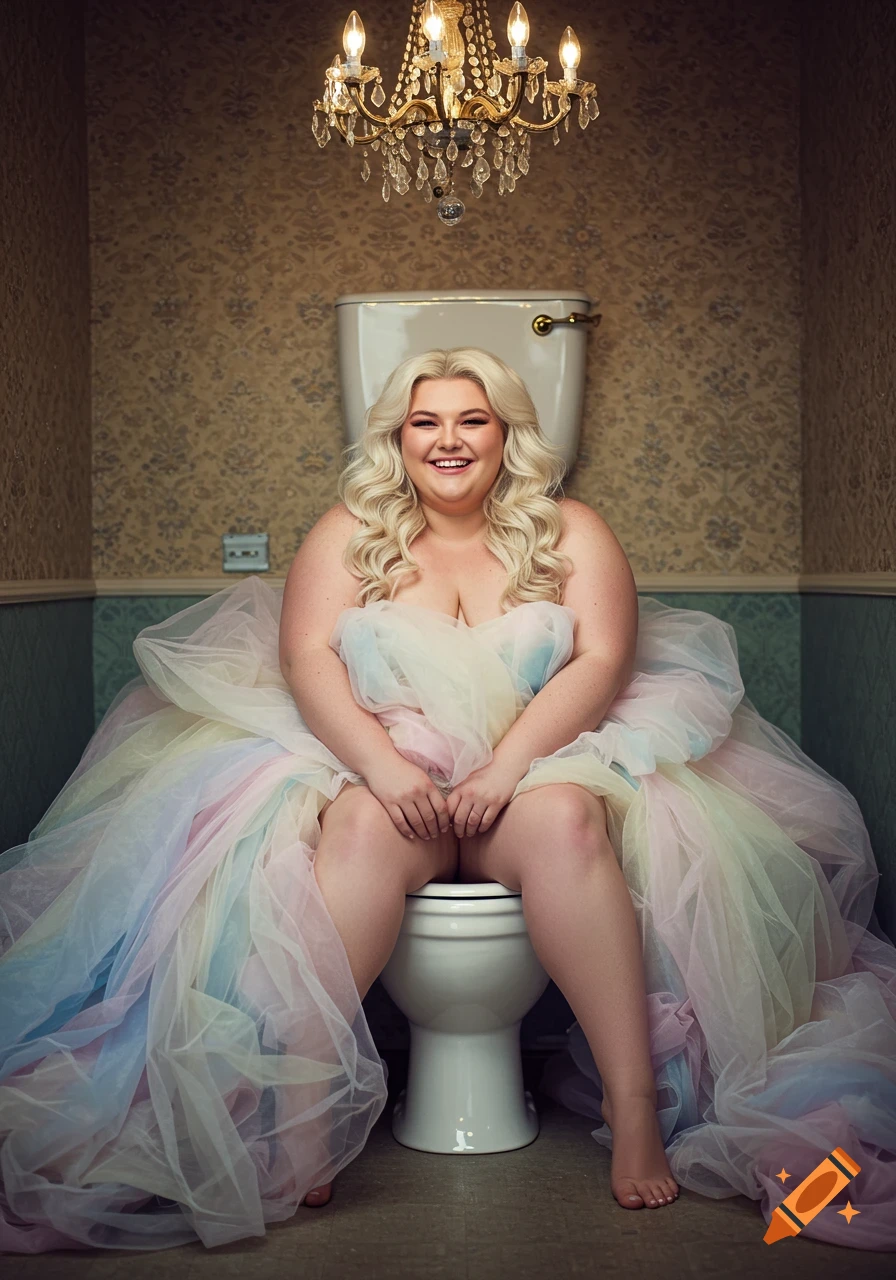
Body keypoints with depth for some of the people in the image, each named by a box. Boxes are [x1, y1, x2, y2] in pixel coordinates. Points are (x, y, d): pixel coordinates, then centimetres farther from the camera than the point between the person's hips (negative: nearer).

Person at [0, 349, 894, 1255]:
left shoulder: (569, 534, 11)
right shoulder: (349, 533, 12)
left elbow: (602, 660, -2)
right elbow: (308, 656, -1)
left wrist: (508, 765, -18)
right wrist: (382, 764, -19)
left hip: (539, 766, 0)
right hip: (382, 770, 0)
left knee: (568, 824, -33)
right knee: (361, 831, -34)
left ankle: (635, 1111, -31)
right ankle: (300, 1114, -35)